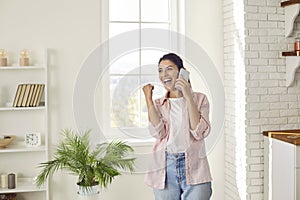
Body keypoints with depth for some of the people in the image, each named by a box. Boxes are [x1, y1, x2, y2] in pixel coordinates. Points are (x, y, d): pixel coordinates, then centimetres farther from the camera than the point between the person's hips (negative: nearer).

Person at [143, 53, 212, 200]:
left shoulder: (199, 98, 5)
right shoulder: (158, 104, 11)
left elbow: (199, 132, -10)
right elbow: (158, 132, -8)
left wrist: (188, 97, -11)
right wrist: (148, 98, -5)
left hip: (194, 169, -2)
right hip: (165, 169, 2)